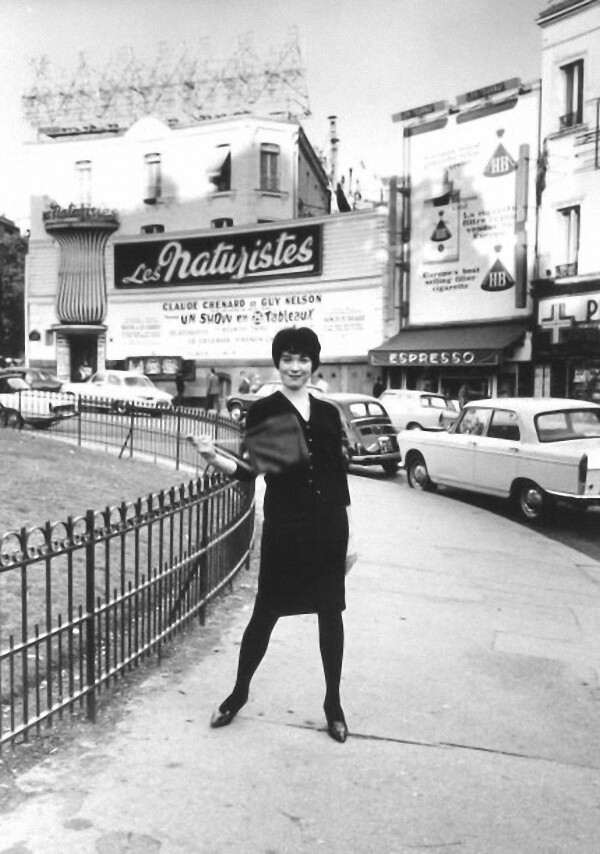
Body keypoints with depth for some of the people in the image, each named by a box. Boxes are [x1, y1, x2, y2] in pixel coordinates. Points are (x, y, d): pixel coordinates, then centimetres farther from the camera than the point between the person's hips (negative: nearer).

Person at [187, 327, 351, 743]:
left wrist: (347, 535, 10)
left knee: (330, 613, 10)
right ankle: (240, 691, 29)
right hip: (284, 526, -3)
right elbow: (248, 469, -6)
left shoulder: (328, 412, 8)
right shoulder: (263, 411, -1)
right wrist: (214, 456, -26)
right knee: (266, 612, 6)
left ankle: (333, 703, 26)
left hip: (330, 525, 3)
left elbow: (340, 474, 11)